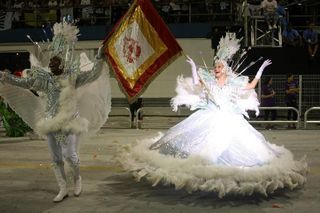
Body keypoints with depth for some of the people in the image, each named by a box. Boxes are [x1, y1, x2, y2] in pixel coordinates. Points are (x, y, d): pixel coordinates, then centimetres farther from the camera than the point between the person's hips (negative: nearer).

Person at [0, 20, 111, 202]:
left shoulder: (72, 77, -5)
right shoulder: (45, 79, 3)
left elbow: (93, 74, -14)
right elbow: (22, 82, 3)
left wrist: (100, 59, -27)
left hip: (69, 123, -4)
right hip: (51, 124, 4)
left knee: (69, 155, -7)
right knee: (56, 158, 8)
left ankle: (78, 177, 25)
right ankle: (63, 189, 20)